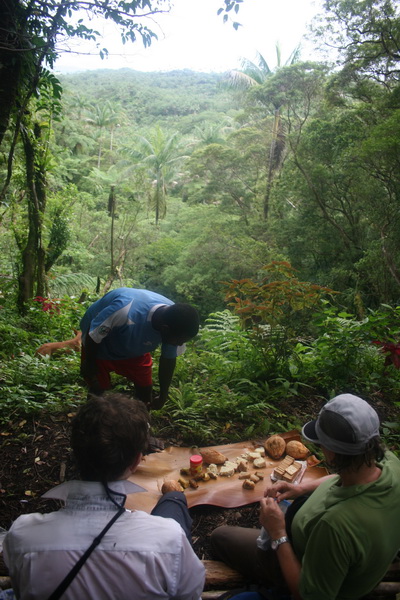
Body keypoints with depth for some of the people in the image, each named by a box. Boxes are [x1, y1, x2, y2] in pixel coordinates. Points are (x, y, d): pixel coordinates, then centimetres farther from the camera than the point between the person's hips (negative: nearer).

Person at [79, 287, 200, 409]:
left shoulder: (174, 321, -28)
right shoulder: (126, 312, -46)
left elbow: (169, 360, -10)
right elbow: (93, 335, -28)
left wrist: (163, 396, 0)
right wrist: (89, 364, -10)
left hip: (134, 348, 4)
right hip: (100, 346, -4)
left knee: (145, 388, 5)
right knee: (99, 389, 0)